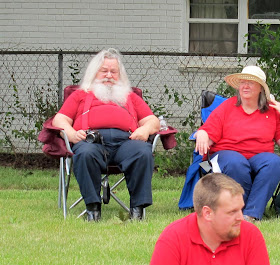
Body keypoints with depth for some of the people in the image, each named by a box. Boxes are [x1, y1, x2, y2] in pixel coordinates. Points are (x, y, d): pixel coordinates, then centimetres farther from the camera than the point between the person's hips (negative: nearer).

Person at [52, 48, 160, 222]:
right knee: (86, 154, -39)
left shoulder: (131, 97, 39)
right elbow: (60, 119, 20)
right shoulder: (81, 95, 35)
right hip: (91, 140, -1)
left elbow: (152, 121, 27)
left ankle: (138, 208, -34)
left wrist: (145, 130, 1)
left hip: (126, 139, 1)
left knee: (144, 153, -35)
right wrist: (71, 134, -3)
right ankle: (93, 207, -35)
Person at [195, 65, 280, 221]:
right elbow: (208, 134, 4)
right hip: (228, 153, -1)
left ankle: (251, 214, -35)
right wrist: (202, 136, -20)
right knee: (235, 164, -39)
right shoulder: (226, 107, 11)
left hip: (260, 155, 2)